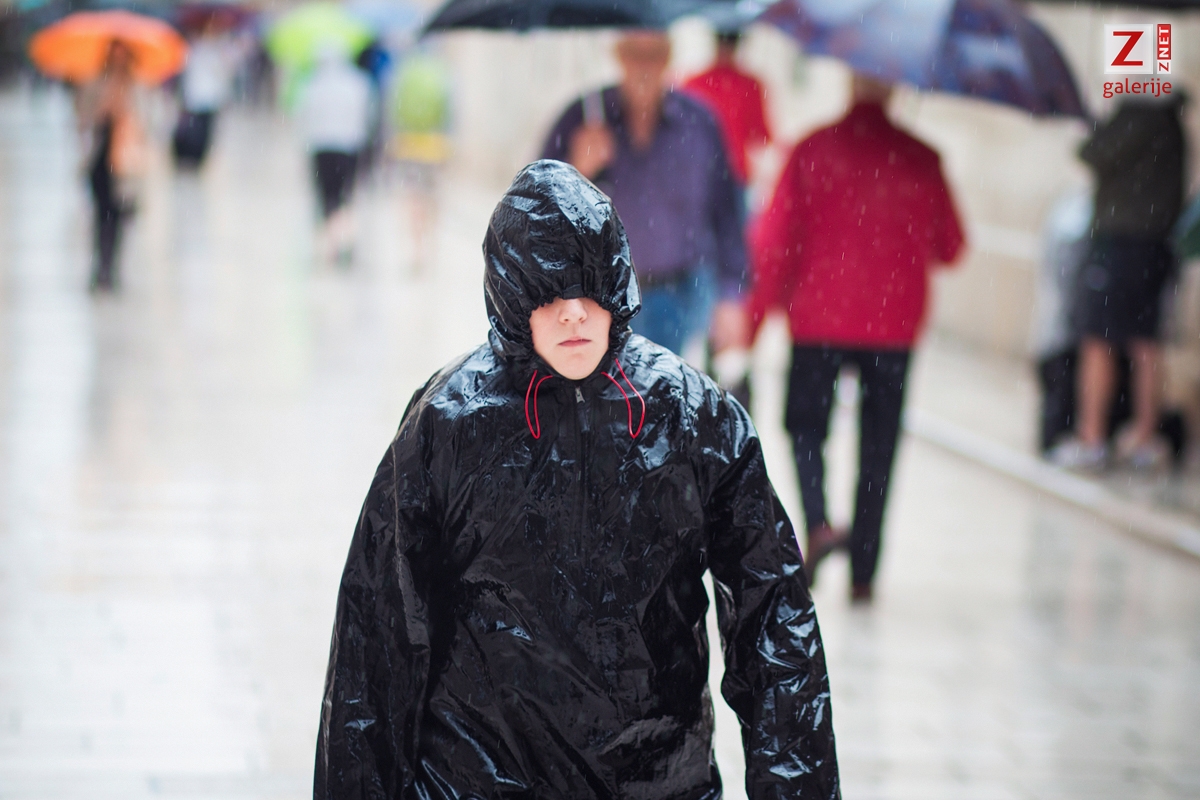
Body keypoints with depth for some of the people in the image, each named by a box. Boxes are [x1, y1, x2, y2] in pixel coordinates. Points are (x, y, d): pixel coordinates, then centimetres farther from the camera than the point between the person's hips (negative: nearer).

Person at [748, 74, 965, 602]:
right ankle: (862, 573, 8)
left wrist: (757, 313, 0)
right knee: (878, 446, 9)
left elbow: (775, 238, -7)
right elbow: (949, 247, 4)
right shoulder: (920, 159, -2)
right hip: (893, 323, 1)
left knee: (806, 425, 15)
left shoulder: (814, 150, -5)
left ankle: (818, 523, -11)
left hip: (819, 319, -1)